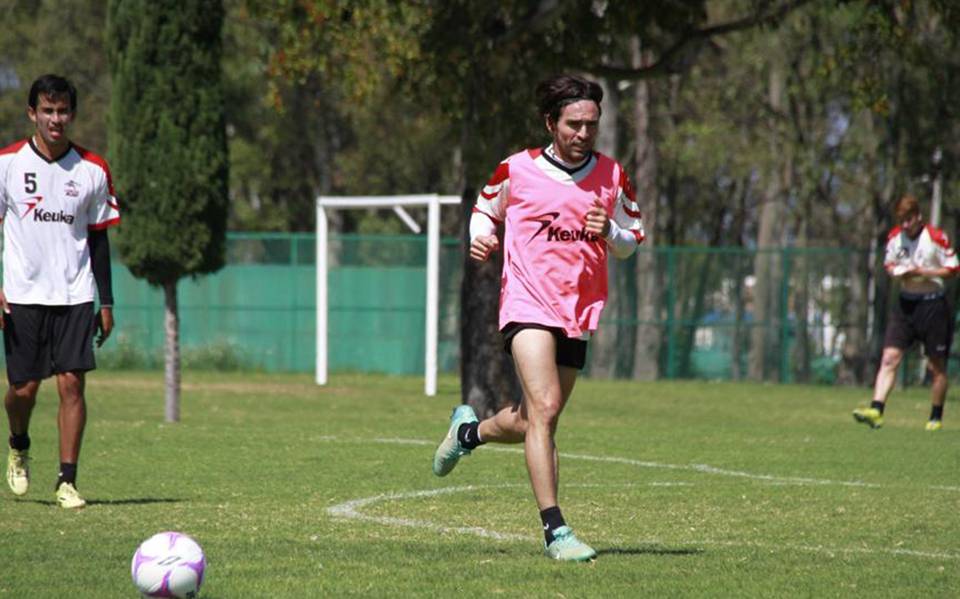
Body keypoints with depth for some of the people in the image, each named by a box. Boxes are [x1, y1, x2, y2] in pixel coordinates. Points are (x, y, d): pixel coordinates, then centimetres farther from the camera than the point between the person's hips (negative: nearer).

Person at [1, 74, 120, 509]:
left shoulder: (92, 170, 4)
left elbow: (98, 238, 10)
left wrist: (107, 302, 7)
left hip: (75, 294, 1)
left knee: (72, 383, -8)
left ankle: (67, 481, -4)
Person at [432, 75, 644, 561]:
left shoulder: (612, 177, 6)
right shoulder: (517, 170, -2)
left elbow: (631, 241, 14)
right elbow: (486, 208, 16)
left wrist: (610, 232, -8)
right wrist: (480, 236, -6)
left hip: (578, 315, 4)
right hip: (527, 303, -4)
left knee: (530, 423, 12)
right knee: (544, 409, -22)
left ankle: (470, 430, 46)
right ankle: (554, 530, -21)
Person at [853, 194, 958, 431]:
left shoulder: (936, 237, -11)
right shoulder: (894, 237, 4)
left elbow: (952, 268, -7)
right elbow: (888, 263, 17)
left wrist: (921, 272, -19)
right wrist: (895, 271, -6)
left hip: (932, 304, -4)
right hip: (905, 303, 4)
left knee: (936, 365, 4)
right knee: (889, 358, -9)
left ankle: (936, 418, 18)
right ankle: (876, 410, -16)